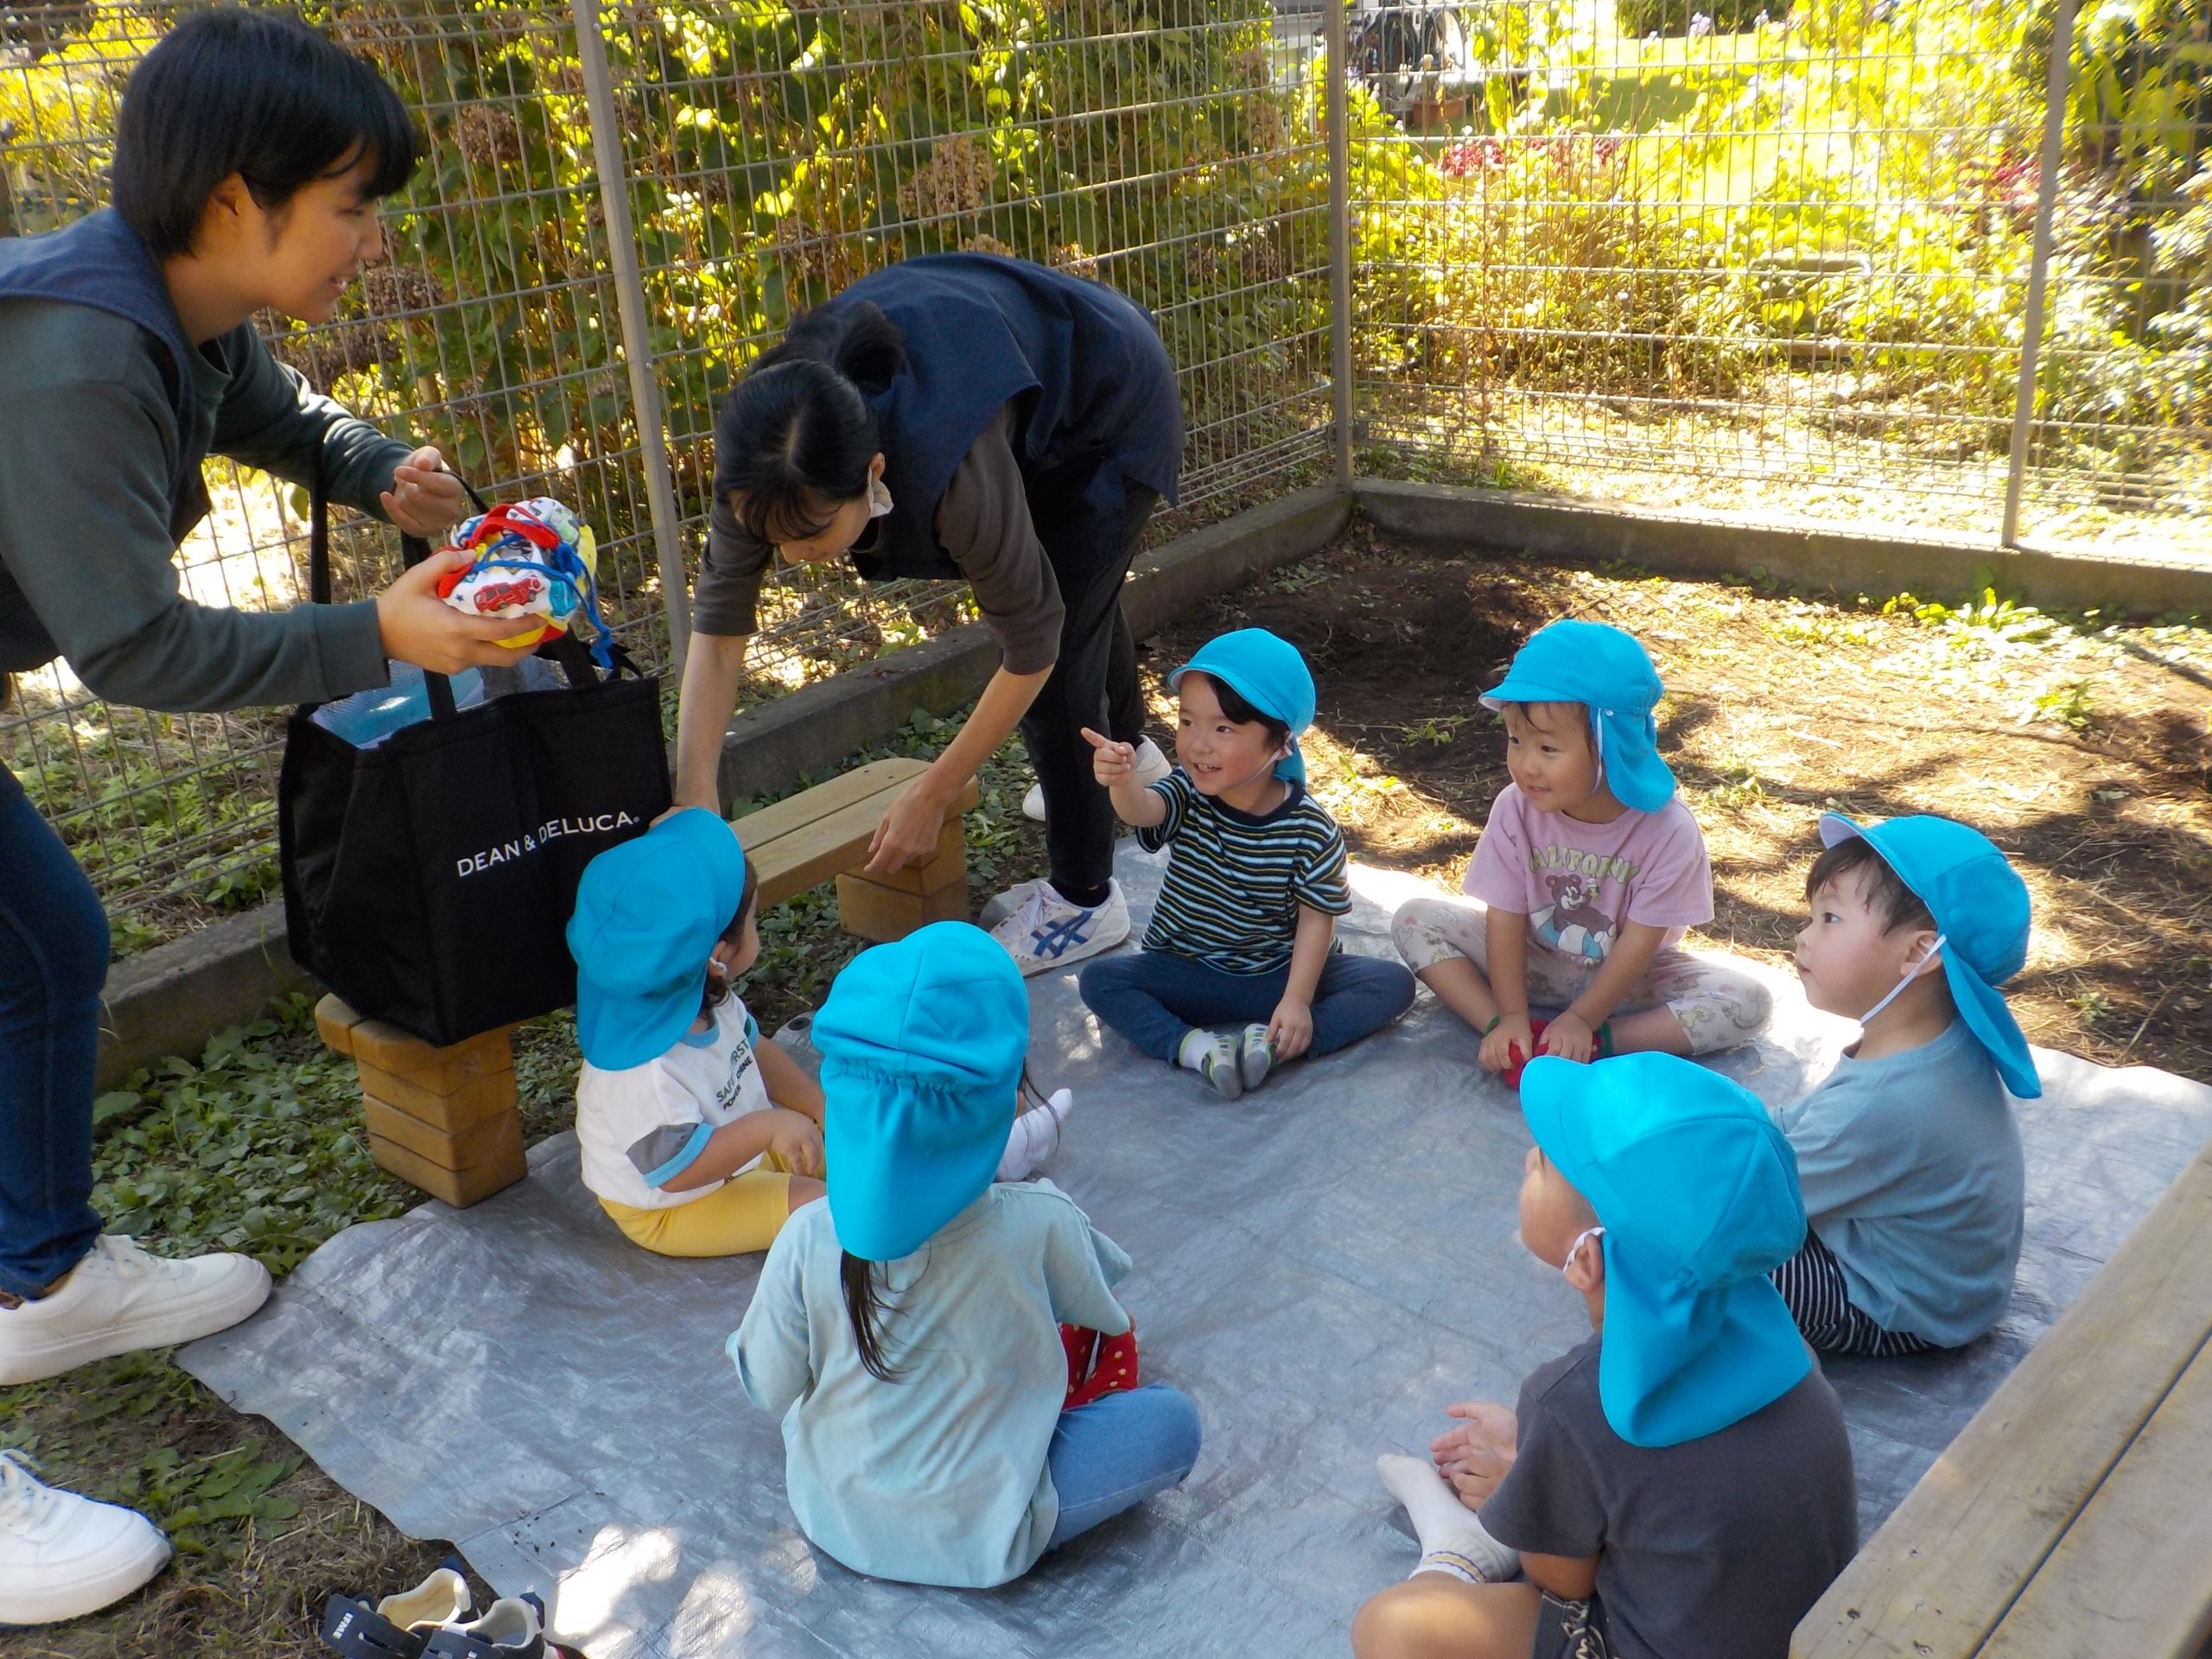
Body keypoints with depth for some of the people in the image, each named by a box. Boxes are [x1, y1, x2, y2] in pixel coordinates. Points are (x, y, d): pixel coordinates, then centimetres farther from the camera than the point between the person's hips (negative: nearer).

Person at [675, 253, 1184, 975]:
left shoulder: (950, 465, -46)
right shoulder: (771, 454, -30)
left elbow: (1032, 649, -33)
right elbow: (716, 628, -23)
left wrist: (929, 799, -25)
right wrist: (694, 804, -28)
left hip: (1112, 406, -6)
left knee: (1060, 644, -10)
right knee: (1076, 588, 27)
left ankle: (1084, 901, 7)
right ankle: (1128, 753, 55)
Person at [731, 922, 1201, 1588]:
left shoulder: (809, 1240, -22)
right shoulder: (1038, 1225, -25)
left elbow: (768, 1388, -7)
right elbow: (1102, 1316, -2)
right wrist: (1118, 1319, 22)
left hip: (834, 1518, 3)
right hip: (979, 1542, -3)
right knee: (1174, 1421, 5)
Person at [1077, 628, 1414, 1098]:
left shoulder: (1312, 829, -16)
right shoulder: (1187, 796, -12)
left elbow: (1317, 917, -11)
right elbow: (1142, 809, -34)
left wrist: (1298, 999, -21)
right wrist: (1122, 780, -57)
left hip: (1277, 975, -1)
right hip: (1186, 973, 1)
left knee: (1393, 984, -19)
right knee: (1100, 979, -20)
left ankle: (1273, 1043, -30)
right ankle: (1194, 1047, -32)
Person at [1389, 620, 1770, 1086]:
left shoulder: (1667, 829, -25)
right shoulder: (1516, 808, -20)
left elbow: (1640, 942, -21)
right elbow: (1506, 917, -18)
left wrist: (1581, 1021, -24)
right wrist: (1510, 1018, -25)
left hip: (1622, 976, -1)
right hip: (1533, 964, 2)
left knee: (1748, 1003, -24)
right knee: (1415, 921, -17)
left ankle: (1595, 1044, -26)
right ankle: (1510, 1040, -26)